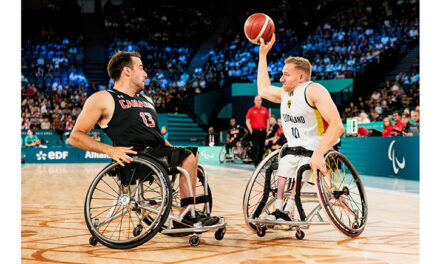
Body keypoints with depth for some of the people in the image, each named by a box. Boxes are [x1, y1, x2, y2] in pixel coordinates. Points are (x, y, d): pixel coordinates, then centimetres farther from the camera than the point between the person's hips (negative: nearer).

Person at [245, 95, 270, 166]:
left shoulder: (265, 110, 11)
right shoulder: (251, 110, 2)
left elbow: (267, 120, 16)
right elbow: (247, 121, 0)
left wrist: (267, 130, 8)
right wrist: (251, 130, -9)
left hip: (263, 131, 3)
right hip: (255, 131, -3)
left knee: (262, 148, 7)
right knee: (256, 148, -5)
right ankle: (256, 164, -4)